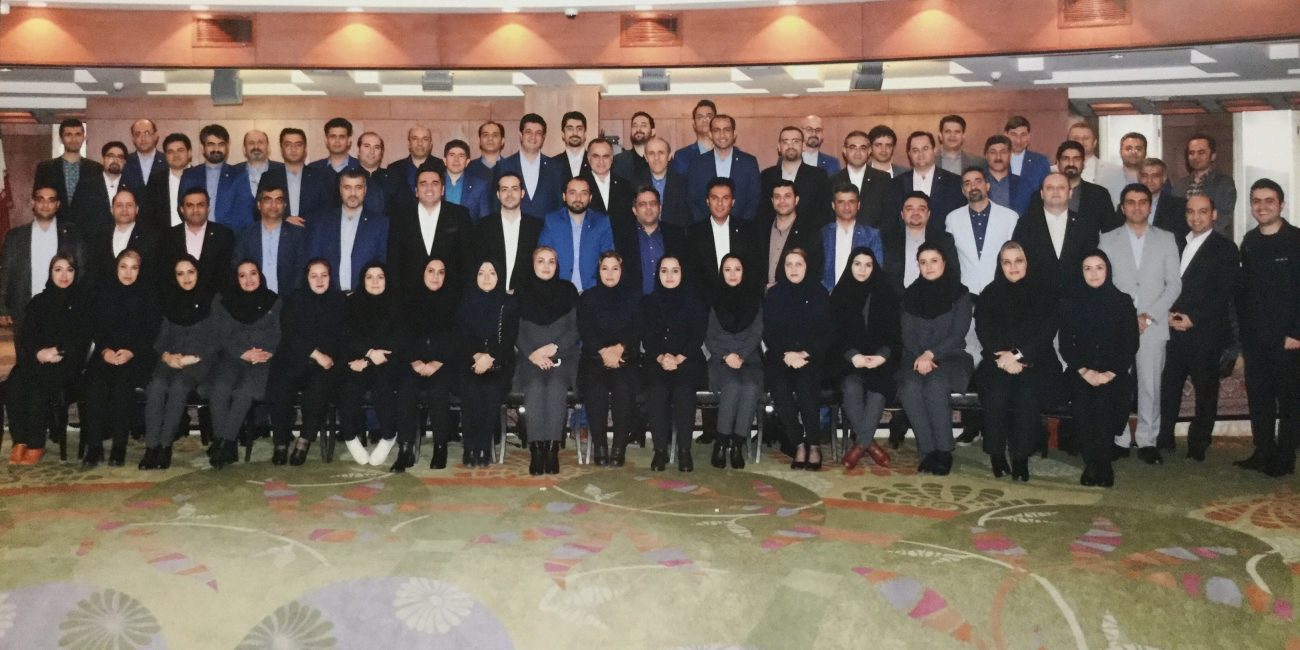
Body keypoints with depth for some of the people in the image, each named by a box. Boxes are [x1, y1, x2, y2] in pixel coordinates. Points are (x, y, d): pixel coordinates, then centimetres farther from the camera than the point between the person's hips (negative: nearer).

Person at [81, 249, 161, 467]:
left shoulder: (148, 294, 5)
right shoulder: (104, 291, 13)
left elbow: (152, 331, 0)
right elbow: (96, 326, 9)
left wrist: (131, 351, -14)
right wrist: (104, 350, -9)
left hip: (137, 355, -2)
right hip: (107, 353, 2)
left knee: (122, 383, -31)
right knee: (96, 383, -27)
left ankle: (119, 445, -23)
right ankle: (94, 445, -23)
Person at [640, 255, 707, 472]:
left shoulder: (694, 301, 8)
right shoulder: (649, 302, 12)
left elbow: (698, 336, 0)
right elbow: (646, 337, 4)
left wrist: (679, 358, -14)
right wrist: (661, 358, -13)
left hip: (688, 360, -1)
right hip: (657, 361, 1)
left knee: (683, 389, -25)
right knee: (656, 389, -23)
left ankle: (684, 450, -17)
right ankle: (660, 449, -16)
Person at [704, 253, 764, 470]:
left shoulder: (754, 298, 10)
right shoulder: (713, 299, 9)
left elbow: (757, 333, 2)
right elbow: (709, 337, 4)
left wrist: (741, 356, -13)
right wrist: (726, 355, -12)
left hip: (749, 358, 1)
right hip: (721, 359, 0)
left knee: (750, 387, -33)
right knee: (732, 385, -33)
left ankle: (738, 445, -26)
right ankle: (721, 443, -24)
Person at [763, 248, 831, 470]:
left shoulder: (819, 293, 7)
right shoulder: (773, 295, 9)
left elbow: (825, 333, 2)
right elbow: (768, 334, 4)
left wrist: (805, 354, -13)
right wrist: (787, 354, -13)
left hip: (811, 357, -1)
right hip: (781, 357, 1)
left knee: (804, 387, -29)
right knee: (780, 389, -27)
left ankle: (814, 445, -12)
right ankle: (798, 444, -13)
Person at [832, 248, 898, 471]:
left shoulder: (886, 294, 9)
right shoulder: (839, 294, 8)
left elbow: (894, 331, 3)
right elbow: (836, 333, 1)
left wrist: (882, 355, -17)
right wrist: (853, 355, -18)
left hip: (880, 359, 0)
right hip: (848, 359, 0)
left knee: (878, 387, -31)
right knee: (852, 388, -31)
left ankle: (861, 443, -25)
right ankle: (870, 443, -19)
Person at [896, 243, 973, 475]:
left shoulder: (960, 293, 2)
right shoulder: (911, 294, 11)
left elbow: (958, 334, -6)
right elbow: (907, 335, 5)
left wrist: (931, 354, -19)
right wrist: (920, 357, -14)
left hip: (950, 356, -2)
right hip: (916, 357, 2)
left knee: (935, 386, -35)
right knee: (909, 388, -31)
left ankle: (944, 451, -25)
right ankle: (928, 451, -26)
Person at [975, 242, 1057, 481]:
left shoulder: (1044, 293, 10)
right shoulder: (989, 294, 14)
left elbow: (1047, 331, -2)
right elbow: (983, 331, 2)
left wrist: (1019, 356, -15)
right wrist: (1004, 357, -15)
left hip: (1034, 361, -1)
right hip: (998, 361, 1)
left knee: (1028, 391, -31)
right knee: (996, 389, -30)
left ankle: (1021, 457, -22)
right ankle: (996, 453, -17)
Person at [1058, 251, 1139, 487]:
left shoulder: (1122, 301, 5)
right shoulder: (1070, 302, 6)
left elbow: (1131, 344, 2)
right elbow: (1066, 345, 3)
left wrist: (1110, 374, -10)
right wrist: (1085, 372, -11)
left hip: (1113, 374, 0)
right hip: (1080, 373, 1)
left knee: (1102, 400, -25)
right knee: (1082, 403, -25)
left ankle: (1102, 466, -7)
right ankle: (1091, 464, -8)